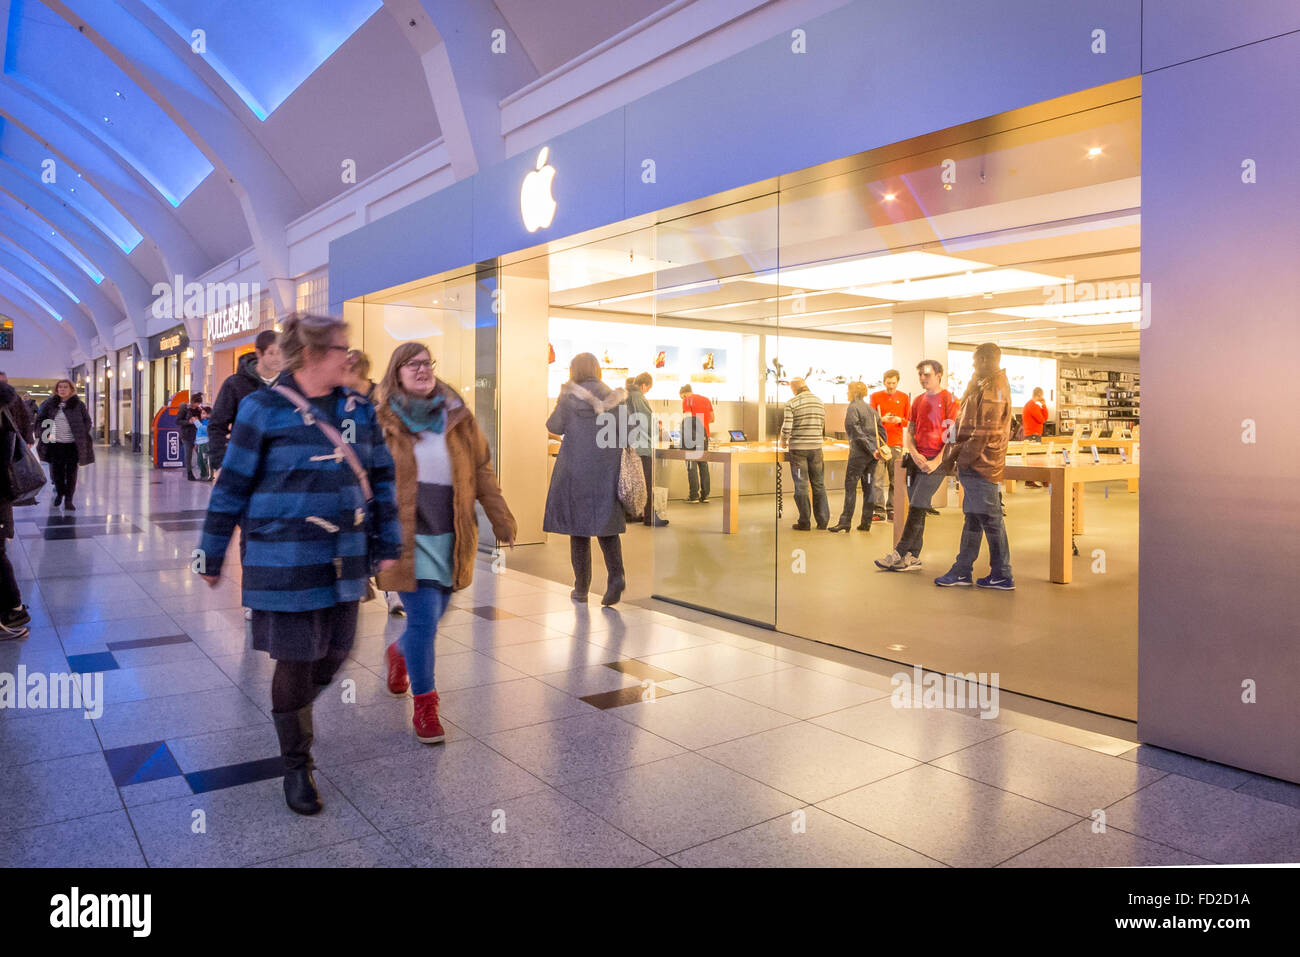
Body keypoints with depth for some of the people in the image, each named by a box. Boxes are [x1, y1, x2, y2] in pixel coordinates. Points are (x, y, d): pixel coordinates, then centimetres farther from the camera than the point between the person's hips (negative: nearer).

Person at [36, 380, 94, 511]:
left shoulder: (79, 405, 1)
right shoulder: (50, 404, 5)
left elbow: (87, 422, 5)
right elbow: (40, 420, 13)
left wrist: (82, 437, -4)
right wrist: (44, 434, 0)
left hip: (73, 445, -2)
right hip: (56, 444, 2)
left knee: (71, 473, 1)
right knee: (56, 471, 6)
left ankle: (68, 500, 7)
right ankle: (59, 494, 28)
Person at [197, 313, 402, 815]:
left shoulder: (359, 410, 7)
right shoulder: (263, 408, -7)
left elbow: (382, 479, 12)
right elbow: (231, 486, -3)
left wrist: (388, 546, 11)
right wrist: (211, 557, 1)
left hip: (345, 561, 5)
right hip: (286, 561, -5)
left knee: (333, 657, 12)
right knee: (296, 663, 4)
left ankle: (295, 715, 41)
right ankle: (296, 766, 23)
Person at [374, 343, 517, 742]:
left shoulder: (458, 416, 6)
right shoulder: (381, 421, -2)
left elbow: (481, 470, 10)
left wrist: (501, 519, 6)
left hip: (451, 537, 4)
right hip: (406, 538, -4)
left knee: (431, 618, 14)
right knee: (424, 620, -7)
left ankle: (400, 653, 48)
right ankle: (424, 706, 10)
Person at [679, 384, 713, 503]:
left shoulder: (687, 400, -4)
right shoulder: (706, 399, 14)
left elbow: (688, 417, -14)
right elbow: (712, 419, 14)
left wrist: (682, 422, 5)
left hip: (692, 436, -5)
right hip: (704, 435, 6)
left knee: (691, 465, -1)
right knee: (703, 464, 10)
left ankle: (694, 495, -1)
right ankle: (705, 495, 11)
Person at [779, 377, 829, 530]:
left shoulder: (792, 403, -8)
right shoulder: (819, 402, 7)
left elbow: (787, 427, -13)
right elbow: (823, 426, 11)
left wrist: (783, 441, 5)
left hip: (798, 448, -4)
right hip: (816, 448, 4)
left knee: (801, 486, 2)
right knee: (819, 484, 11)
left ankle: (804, 522, 6)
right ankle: (823, 521, 14)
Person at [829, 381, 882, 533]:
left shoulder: (852, 408, -8)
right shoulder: (871, 409, 16)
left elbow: (857, 432, -16)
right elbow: (881, 431, 14)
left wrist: (871, 449, -16)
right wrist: (879, 449, 12)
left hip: (859, 453, -7)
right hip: (872, 453, 7)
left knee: (850, 486, -2)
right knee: (868, 486, 9)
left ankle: (845, 522, -3)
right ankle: (866, 523, 10)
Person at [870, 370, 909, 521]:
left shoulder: (904, 397, 12)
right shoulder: (875, 396, 7)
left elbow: (910, 420, 12)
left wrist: (900, 420, -9)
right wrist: (882, 419, -16)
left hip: (896, 443, 1)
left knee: (895, 479, 0)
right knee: (878, 478, -6)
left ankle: (891, 509, 6)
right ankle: (879, 510, -3)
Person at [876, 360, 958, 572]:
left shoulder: (948, 400, -5)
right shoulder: (918, 401, 15)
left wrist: (936, 462, -15)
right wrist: (914, 454, -4)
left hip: (935, 461, -6)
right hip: (916, 459, 6)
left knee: (917, 508, -10)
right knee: (915, 509, 8)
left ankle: (899, 554, -9)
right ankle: (913, 557, 12)